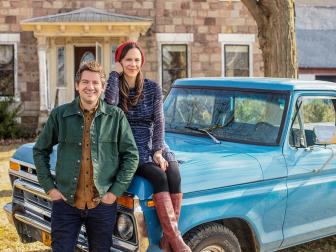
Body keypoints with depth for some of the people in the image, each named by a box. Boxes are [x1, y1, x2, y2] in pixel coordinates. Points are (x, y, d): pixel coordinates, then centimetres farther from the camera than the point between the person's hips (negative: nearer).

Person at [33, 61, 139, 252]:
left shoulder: (116, 116, -1)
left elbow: (131, 156, 0)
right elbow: (40, 150, 10)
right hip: (66, 201, 0)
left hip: (103, 203, 0)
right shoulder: (60, 114, 1)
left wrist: (115, 192, -6)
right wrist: (49, 187, 2)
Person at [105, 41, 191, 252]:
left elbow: (158, 122, 2)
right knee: (159, 177, -29)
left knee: (174, 176, -27)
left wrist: (158, 151, -11)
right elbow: (109, 101, -21)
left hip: (154, 146, 3)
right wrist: (116, 73, -9)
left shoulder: (153, 88, 8)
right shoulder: (114, 85, 4)